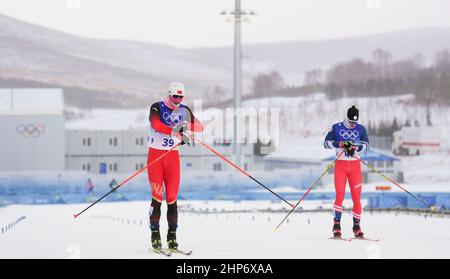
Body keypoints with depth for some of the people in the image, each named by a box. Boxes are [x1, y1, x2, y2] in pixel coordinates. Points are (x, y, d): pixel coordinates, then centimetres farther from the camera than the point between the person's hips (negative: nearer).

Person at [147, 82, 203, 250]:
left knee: (172, 197, -1)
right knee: (157, 197, -8)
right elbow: (156, 124, -24)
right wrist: (176, 132, -37)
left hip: (173, 156, 3)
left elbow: (199, 127, -2)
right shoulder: (157, 108, -4)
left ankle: (172, 236, 4)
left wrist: (187, 124, -24)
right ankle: (155, 236, -4)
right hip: (156, 154, -3)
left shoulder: (184, 111, 7)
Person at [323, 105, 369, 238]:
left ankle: (357, 226, 9)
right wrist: (340, 144, -16)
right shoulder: (336, 127, 1)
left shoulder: (361, 129, 5)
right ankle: (336, 225, -8)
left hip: (355, 165, 2)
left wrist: (355, 147, -19)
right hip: (340, 164, -2)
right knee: (340, 194, -13)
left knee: (356, 196, -1)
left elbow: (366, 145, 1)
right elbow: (326, 143, 0)